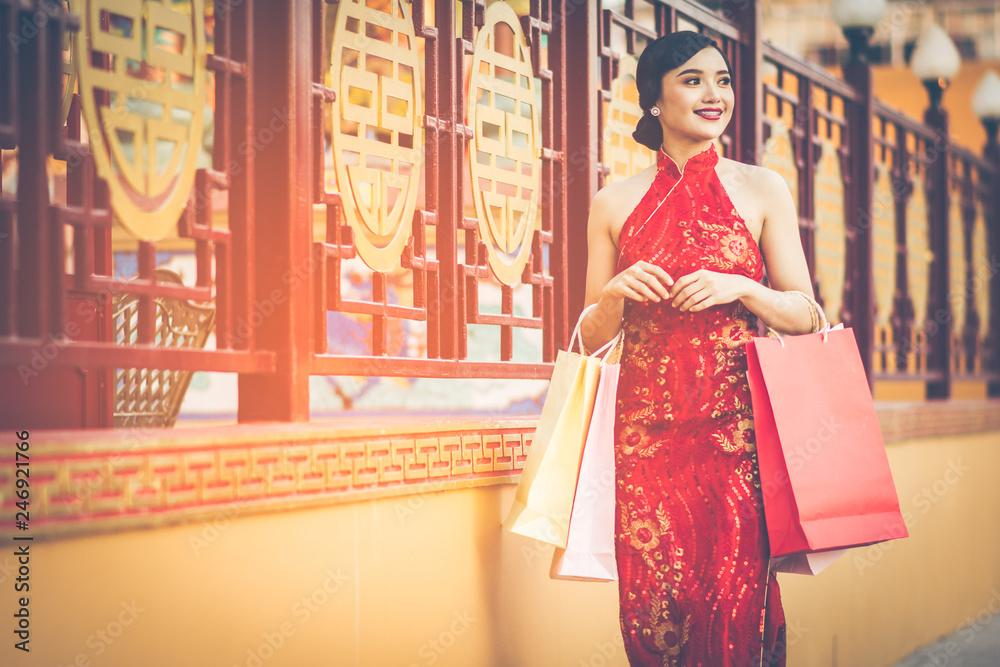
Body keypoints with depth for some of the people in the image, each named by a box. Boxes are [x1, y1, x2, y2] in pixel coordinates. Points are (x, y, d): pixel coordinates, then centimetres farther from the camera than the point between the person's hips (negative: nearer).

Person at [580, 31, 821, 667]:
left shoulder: (762, 190, 8)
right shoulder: (616, 202, 11)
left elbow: (805, 315, 8)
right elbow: (592, 335, 14)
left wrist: (740, 287, -9)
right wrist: (618, 294, -6)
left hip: (738, 423, -1)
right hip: (647, 428, 1)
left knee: (738, 598, -8)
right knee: (653, 601, -3)